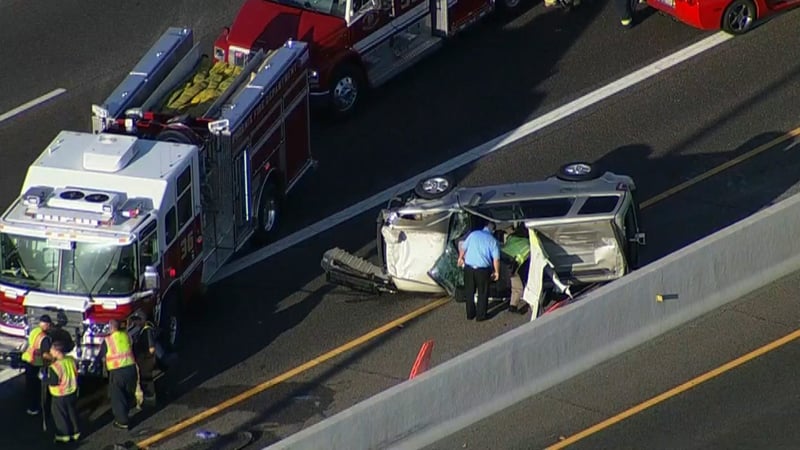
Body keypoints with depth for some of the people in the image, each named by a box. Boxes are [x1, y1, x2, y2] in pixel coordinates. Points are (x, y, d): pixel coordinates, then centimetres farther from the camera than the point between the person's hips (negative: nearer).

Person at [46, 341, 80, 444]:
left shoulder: (55, 367, -30)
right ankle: (75, 432, 31)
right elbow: (76, 373, 6)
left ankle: (64, 435, 21)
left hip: (60, 396, -6)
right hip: (73, 392, 6)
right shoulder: (71, 360, -9)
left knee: (60, 416, 12)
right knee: (72, 413, 21)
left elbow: (52, 382, -24)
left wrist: (46, 377, -7)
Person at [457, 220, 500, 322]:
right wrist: (496, 272, 6)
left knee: (469, 292, 16)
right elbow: (496, 259, -7)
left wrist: (460, 258, 26)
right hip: (483, 270, -2)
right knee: (482, 293, 12)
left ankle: (470, 314, 23)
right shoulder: (493, 241, -3)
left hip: (469, 267, 2)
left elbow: (463, 248, 8)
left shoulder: (473, 234, 3)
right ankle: (480, 316, 14)